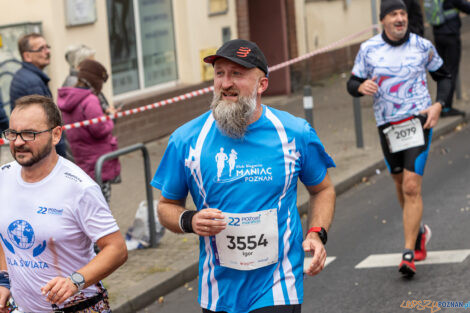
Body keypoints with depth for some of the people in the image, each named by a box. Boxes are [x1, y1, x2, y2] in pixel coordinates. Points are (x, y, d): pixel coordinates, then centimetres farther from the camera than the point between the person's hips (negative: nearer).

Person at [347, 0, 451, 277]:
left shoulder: (422, 46, -1)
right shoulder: (369, 49, 0)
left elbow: (444, 76, 12)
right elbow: (353, 83, 6)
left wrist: (438, 105, -4)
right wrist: (361, 87, -18)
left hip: (419, 121, -3)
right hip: (387, 126, 3)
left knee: (412, 187, -14)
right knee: (401, 185, 16)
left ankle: (409, 254, -12)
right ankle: (419, 232, 42)